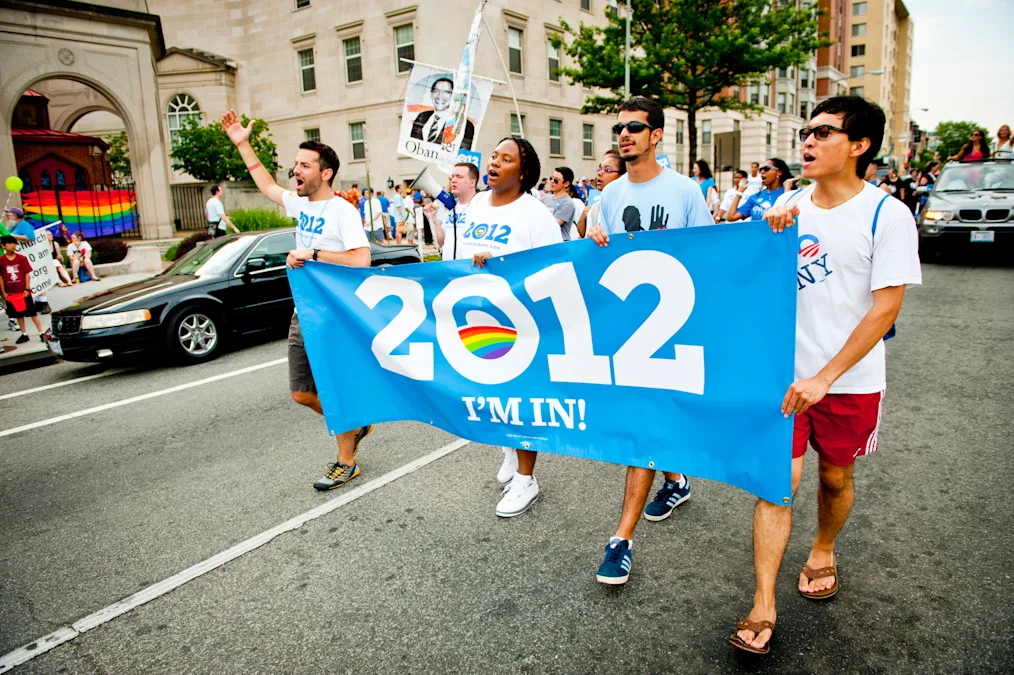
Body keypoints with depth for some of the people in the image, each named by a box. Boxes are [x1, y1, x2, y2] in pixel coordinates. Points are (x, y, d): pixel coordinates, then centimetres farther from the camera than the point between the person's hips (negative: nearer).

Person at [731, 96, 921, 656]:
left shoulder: (887, 215, -10)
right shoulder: (787, 205, 3)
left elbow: (885, 308, -14)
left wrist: (824, 378, -19)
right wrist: (768, 239, -10)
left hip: (850, 379, -2)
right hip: (784, 371, 2)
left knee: (835, 477, 16)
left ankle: (823, 551, 46)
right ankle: (762, 608, 7)